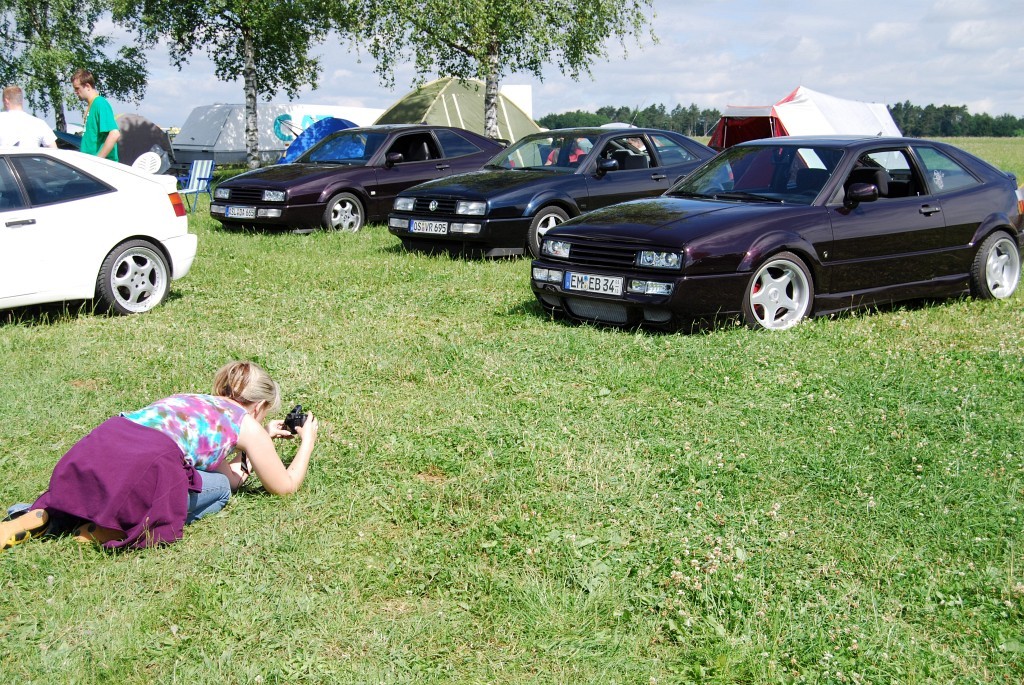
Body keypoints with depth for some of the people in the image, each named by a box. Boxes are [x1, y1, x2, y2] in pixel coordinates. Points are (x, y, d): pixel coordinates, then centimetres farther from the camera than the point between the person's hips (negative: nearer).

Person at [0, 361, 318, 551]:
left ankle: (42, 518, 10)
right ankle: (110, 528, -3)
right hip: (148, 462, -7)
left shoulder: (194, 401, 35)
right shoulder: (247, 424, 17)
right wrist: (307, 443, 43)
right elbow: (286, 485, 27)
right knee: (218, 489, 16)